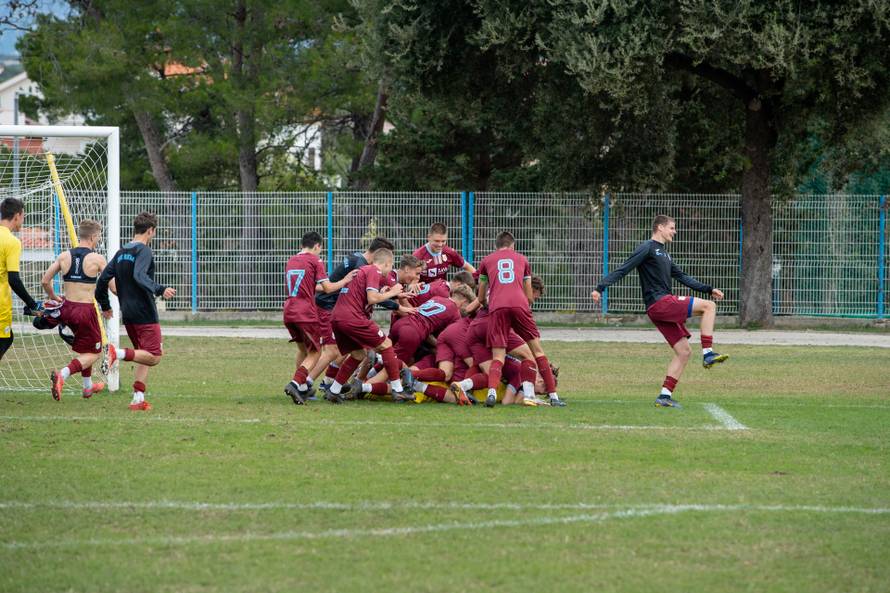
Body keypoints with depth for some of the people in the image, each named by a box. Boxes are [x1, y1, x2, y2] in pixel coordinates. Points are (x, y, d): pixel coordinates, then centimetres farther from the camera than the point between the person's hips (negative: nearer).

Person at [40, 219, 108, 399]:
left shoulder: (64, 256, 3)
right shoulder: (97, 259, -10)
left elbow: (45, 281, 4)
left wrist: (53, 297, 23)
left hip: (67, 308, 6)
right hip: (86, 309, -6)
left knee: (85, 348, 29)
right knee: (94, 353, 6)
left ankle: (88, 386, 36)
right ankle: (62, 374, -19)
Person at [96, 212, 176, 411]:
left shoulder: (121, 253, 14)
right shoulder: (144, 251, -10)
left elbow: (103, 280, 16)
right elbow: (140, 276, -27)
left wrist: (105, 306, 27)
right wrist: (160, 290, -36)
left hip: (128, 315, 8)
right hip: (145, 312, -8)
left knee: (144, 356, 16)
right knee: (154, 357, -8)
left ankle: (138, 398, 6)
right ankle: (119, 353, -27)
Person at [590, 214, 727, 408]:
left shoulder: (664, 254, 24)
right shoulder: (647, 248, -4)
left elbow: (682, 277, 31)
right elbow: (623, 270, -10)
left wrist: (709, 289, 28)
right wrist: (600, 287, -19)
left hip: (665, 306, 9)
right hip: (659, 303, -9)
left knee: (683, 352, 7)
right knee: (709, 306, -14)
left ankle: (665, 396, 7)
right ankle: (708, 354, -14)